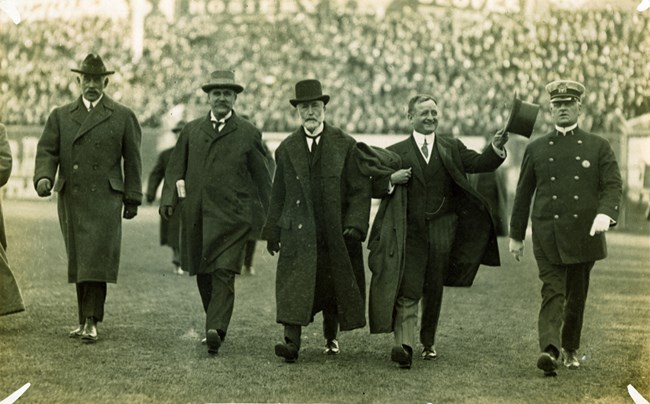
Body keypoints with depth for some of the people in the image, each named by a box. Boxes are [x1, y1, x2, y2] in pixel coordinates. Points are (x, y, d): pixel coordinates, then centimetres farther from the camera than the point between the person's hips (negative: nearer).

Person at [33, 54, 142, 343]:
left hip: (105, 199, -3)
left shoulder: (123, 116, 7)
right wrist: (43, 177, -15)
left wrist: (132, 198, 3)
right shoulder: (60, 116, 13)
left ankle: (91, 321, -9)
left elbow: (132, 159, 7)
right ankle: (84, 317, 14)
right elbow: (47, 150, 5)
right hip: (70, 199, 3)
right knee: (78, 261, 6)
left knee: (97, 260, -11)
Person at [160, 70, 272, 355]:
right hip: (195, 215, 4)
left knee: (223, 274, -14)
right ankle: (215, 321, 25)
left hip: (231, 216, -3)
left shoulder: (248, 134, 6)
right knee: (203, 274, 10)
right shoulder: (191, 131, 14)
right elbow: (175, 169, 13)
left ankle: (216, 331, -22)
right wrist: (169, 199, -3)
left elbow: (261, 178, 9)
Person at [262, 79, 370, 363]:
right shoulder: (286, 149, 9)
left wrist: (355, 225, -11)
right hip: (298, 232, 1)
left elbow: (361, 190, 0)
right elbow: (278, 195, 14)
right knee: (293, 286, -12)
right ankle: (291, 342, -16)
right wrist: (272, 232, 11)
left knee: (332, 287, 9)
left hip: (335, 232, 0)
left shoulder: (345, 145, 2)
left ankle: (330, 338, 28)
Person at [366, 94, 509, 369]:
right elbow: (375, 188, 7)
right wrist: (392, 179, -13)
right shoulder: (395, 152, 7)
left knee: (434, 290, 11)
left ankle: (428, 342, 26)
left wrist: (496, 148, -23)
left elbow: (479, 163, -4)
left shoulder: (452, 148, 11)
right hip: (409, 231, -2)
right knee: (408, 289, -12)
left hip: (442, 231, 2)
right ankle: (404, 345, -20)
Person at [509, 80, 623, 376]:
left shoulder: (598, 147, 6)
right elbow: (523, 194, 12)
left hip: (584, 234, 1)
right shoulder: (536, 149, 9)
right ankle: (549, 350, -25)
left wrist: (605, 213, -24)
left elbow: (613, 185, -3)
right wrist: (516, 235, 13)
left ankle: (570, 349, 26)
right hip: (547, 235, -1)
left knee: (577, 295, 10)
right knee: (552, 291, -13)